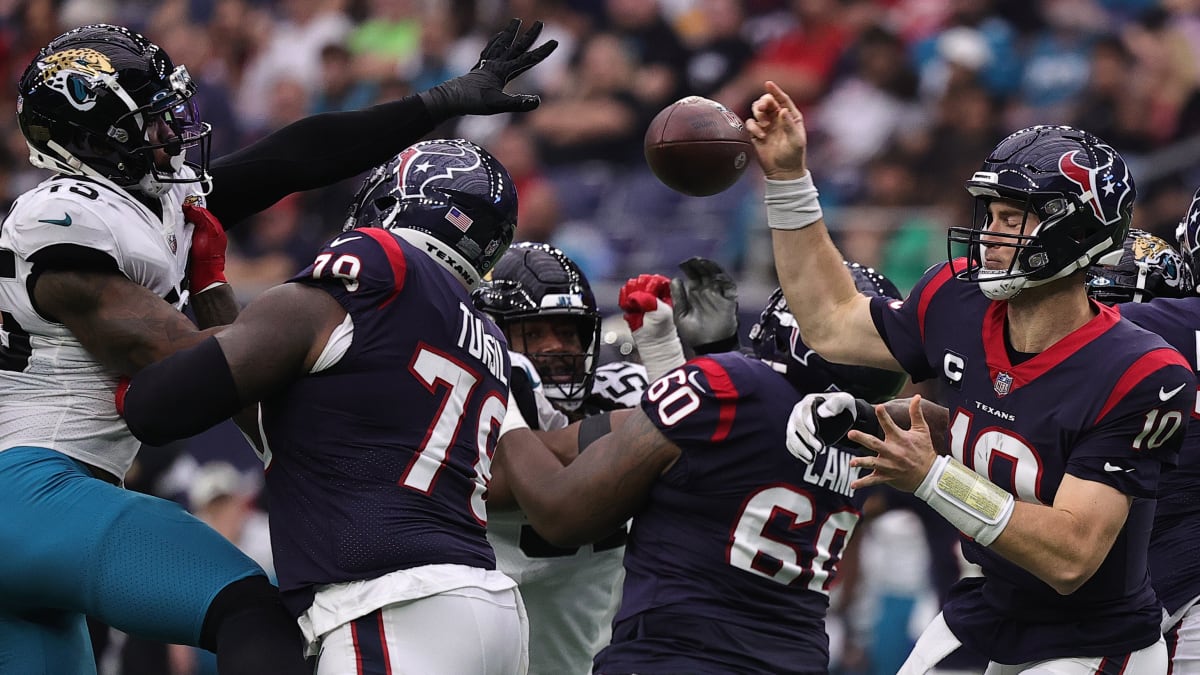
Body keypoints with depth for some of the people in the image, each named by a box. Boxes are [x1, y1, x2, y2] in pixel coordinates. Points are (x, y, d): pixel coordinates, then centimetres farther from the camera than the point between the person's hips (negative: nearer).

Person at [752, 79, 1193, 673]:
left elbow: (1071, 558, -30)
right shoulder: (959, 305, -7)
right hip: (982, 618, 6)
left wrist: (932, 478, -36)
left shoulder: (1138, 376, -26)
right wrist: (787, 176, 7)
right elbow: (832, 325, 13)